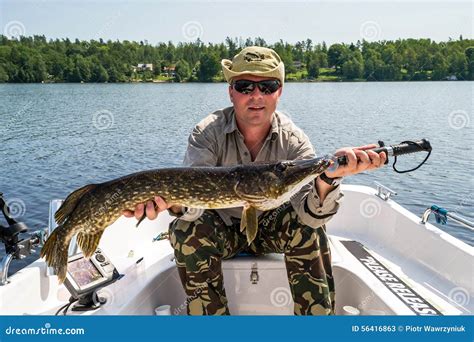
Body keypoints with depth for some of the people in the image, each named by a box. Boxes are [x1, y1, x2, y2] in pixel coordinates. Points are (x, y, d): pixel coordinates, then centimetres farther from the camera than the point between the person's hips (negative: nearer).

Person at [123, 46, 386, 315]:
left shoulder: (294, 140, -18)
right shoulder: (208, 133, -20)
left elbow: (309, 213, -31)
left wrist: (328, 176, -54)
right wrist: (172, 201, -58)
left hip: (271, 225, 1)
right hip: (221, 225, 0)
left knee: (309, 229, -28)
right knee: (187, 232, -29)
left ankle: (319, 315, -7)